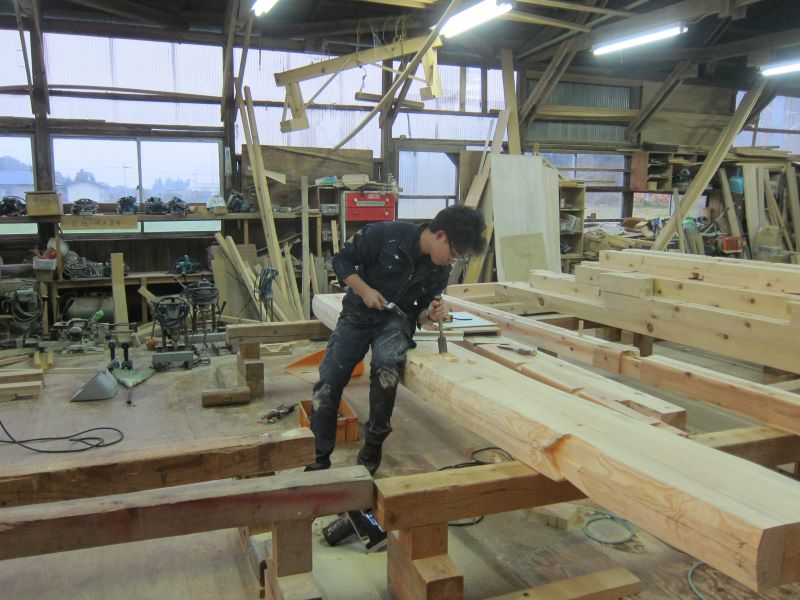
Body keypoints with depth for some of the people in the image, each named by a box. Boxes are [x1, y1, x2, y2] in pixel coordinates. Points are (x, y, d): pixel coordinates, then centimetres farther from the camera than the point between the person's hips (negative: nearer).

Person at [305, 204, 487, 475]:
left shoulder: (440, 270, -6)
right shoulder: (385, 234, -20)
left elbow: (420, 309, 6)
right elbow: (342, 260, -9)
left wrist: (430, 313, -16)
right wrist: (364, 290, -22)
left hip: (396, 319, 1)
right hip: (358, 314, -1)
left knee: (387, 361, -32)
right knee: (327, 383, -13)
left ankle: (372, 447, -12)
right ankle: (319, 458, 7)